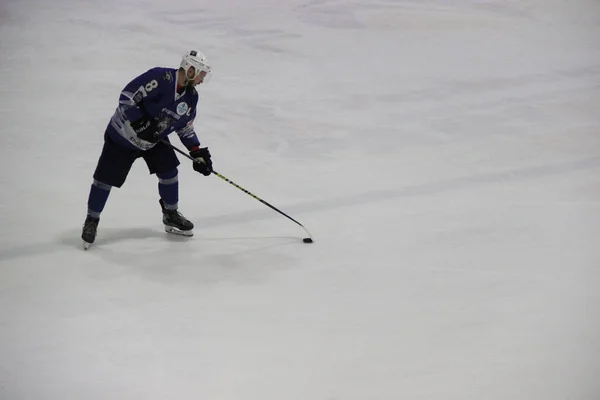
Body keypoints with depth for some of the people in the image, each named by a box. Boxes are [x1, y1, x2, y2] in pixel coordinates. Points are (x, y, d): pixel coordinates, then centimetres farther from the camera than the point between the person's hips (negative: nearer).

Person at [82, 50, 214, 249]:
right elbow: (126, 97, -28)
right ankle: (91, 221, 15)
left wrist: (197, 152, 3)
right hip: (122, 135, -7)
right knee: (105, 178, -2)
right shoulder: (160, 78, -28)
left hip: (154, 139, 7)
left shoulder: (191, 96, -3)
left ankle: (171, 215, 22)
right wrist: (140, 122, -33)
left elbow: (186, 127, 10)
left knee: (168, 171, 1)